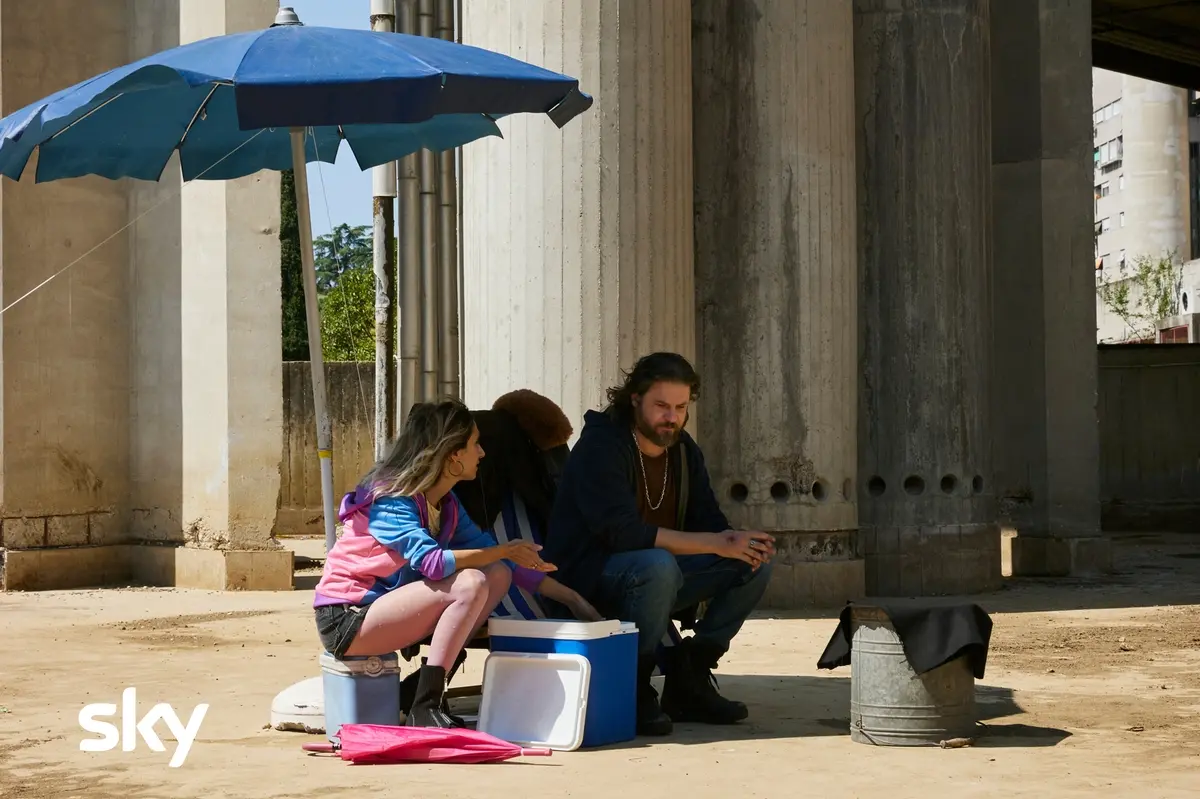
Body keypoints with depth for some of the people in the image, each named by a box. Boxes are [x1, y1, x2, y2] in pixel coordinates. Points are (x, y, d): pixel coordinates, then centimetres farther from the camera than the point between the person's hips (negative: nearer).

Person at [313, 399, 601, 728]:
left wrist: (569, 596, 7)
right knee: (469, 584, -26)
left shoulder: (446, 504, 8)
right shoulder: (390, 500, -17)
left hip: (385, 606, 9)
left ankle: (431, 685, -4)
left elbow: (499, 561, 11)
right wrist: (505, 550, -24)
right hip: (346, 619, -9)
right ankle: (425, 708, -24)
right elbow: (431, 561, -31)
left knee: (497, 575, -4)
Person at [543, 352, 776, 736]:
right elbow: (621, 531, -29)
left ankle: (688, 679, -3)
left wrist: (738, 542, -19)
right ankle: (632, 688, -21)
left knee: (757, 562, -6)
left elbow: (707, 520, 8)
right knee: (658, 565, -39)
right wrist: (716, 544, -31)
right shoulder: (601, 445, -17)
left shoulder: (683, 450, 7)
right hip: (589, 581, -8)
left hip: (655, 574, 8)